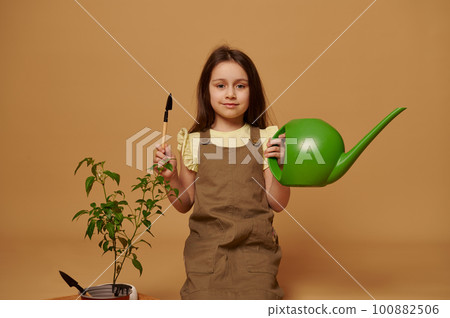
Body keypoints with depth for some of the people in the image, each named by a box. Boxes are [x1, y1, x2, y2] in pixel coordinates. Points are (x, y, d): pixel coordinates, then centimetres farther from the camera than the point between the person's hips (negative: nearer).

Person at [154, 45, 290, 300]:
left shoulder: (264, 139, 1)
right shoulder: (193, 141, 3)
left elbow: (277, 204, 1)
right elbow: (185, 204, 8)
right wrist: (172, 178, -8)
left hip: (254, 247, 0)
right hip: (206, 247, 1)